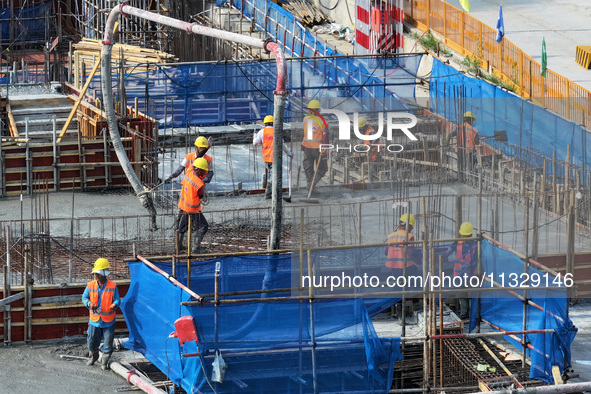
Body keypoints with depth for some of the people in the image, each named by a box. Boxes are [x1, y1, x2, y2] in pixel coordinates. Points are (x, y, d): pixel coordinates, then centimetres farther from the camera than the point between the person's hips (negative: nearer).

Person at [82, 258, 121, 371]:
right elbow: (84, 297, 6)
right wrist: (89, 304, -16)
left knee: (108, 342, 2)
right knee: (91, 341, 12)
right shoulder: (90, 286, -2)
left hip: (108, 321, -2)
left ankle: (104, 361, 19)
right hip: (94, 319, 2)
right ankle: (94, 356, 40)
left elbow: (117, 300, -6)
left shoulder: (112, 286, -9)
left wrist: (115, 305, -30)